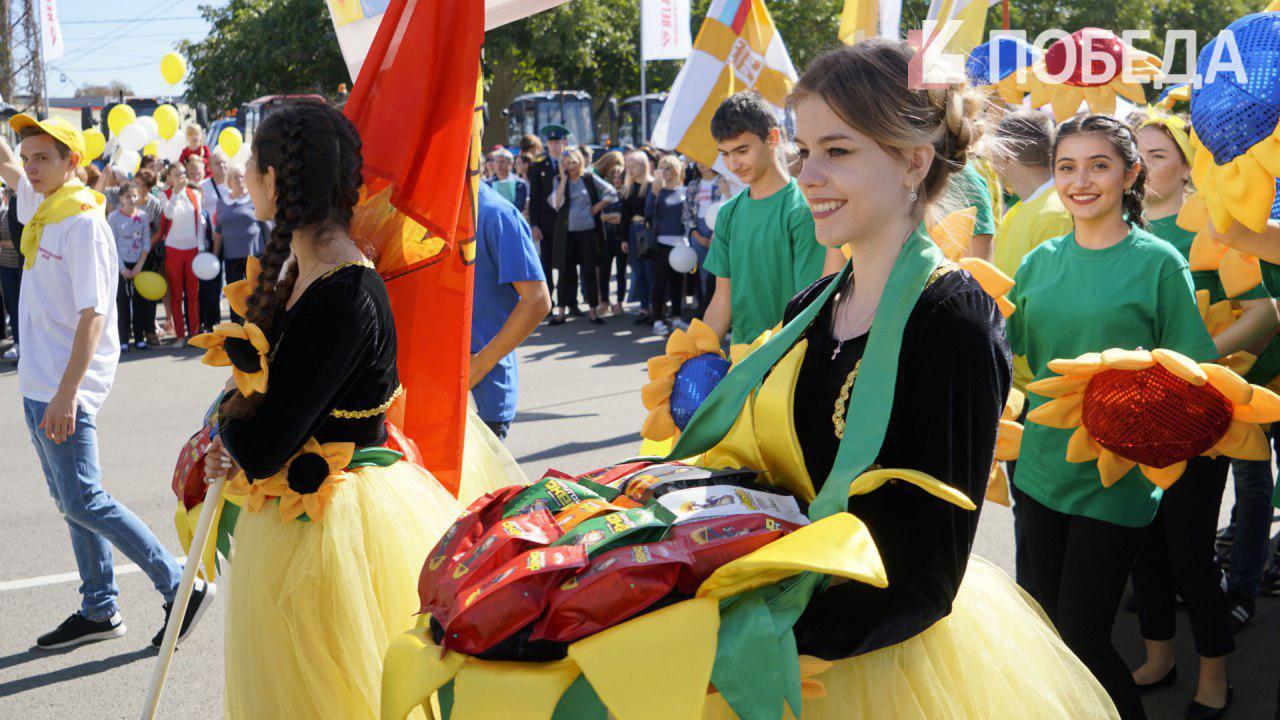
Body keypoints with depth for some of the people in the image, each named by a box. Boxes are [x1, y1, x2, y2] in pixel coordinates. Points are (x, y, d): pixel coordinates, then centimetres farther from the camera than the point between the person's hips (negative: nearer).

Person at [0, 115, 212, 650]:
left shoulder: (83, 223, -17)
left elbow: (93, 315, -23)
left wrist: (66, 394, -29)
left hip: (66, 387, -9)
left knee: (83, 501, -9)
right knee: (70, 500, 13)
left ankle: (183, 588, -1)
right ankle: (99, 611, 23)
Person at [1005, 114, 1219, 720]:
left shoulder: (1158, 261, -7)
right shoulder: (1040, 261, 6)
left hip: (1115, 481, -5)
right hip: (1041, 470, 5)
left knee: (1083, 639, -3)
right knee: (1054, 629, 15)